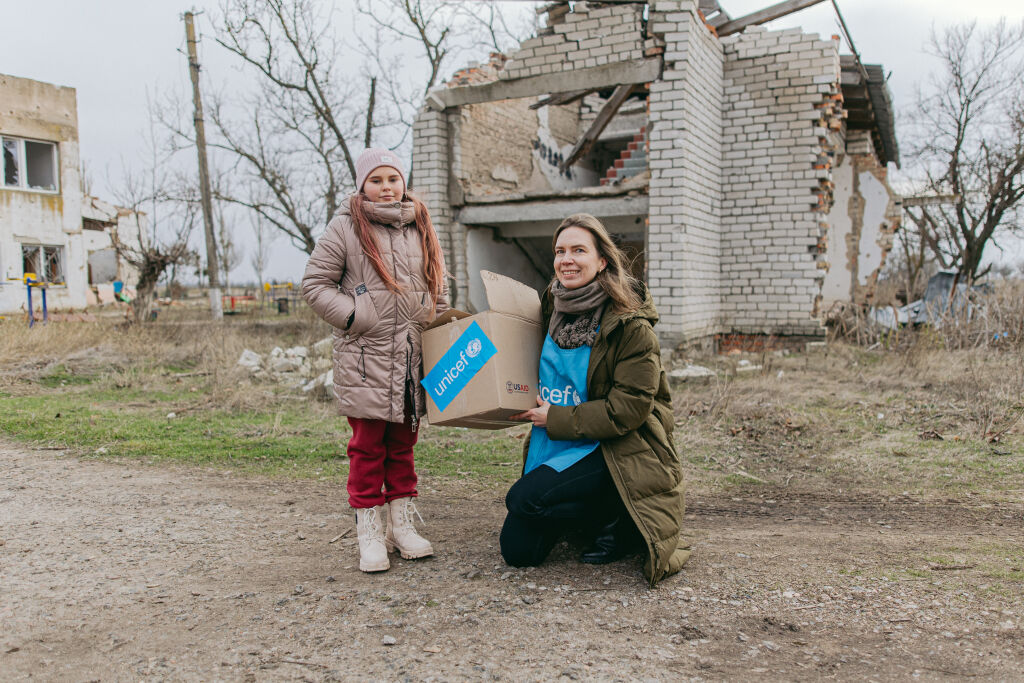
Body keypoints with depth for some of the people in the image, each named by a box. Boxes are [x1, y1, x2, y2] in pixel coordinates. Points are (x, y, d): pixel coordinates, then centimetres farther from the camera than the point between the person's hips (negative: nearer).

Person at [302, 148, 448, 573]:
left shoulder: (421, 228, 13)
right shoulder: (346, 227, -1)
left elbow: (438, 287, 21)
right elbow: (314, 283, -1)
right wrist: (355, 317, -10)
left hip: (412, 358, 4)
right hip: (365, 358, -4)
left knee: (403, 443, 12)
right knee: (368, 446, 0)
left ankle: (402, 526, 23)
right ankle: (371, 535, 11)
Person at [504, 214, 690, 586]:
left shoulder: (632, 326, -14)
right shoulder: (553, 309, 5)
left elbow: (628, 409, -17)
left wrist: (557, 419, -16)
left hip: (618, 453, -6)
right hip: (553, 448, 7)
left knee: (524, 498, -26)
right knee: (517, 549, -2)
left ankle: (621, 523, -3)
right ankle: (598, 517, 20)